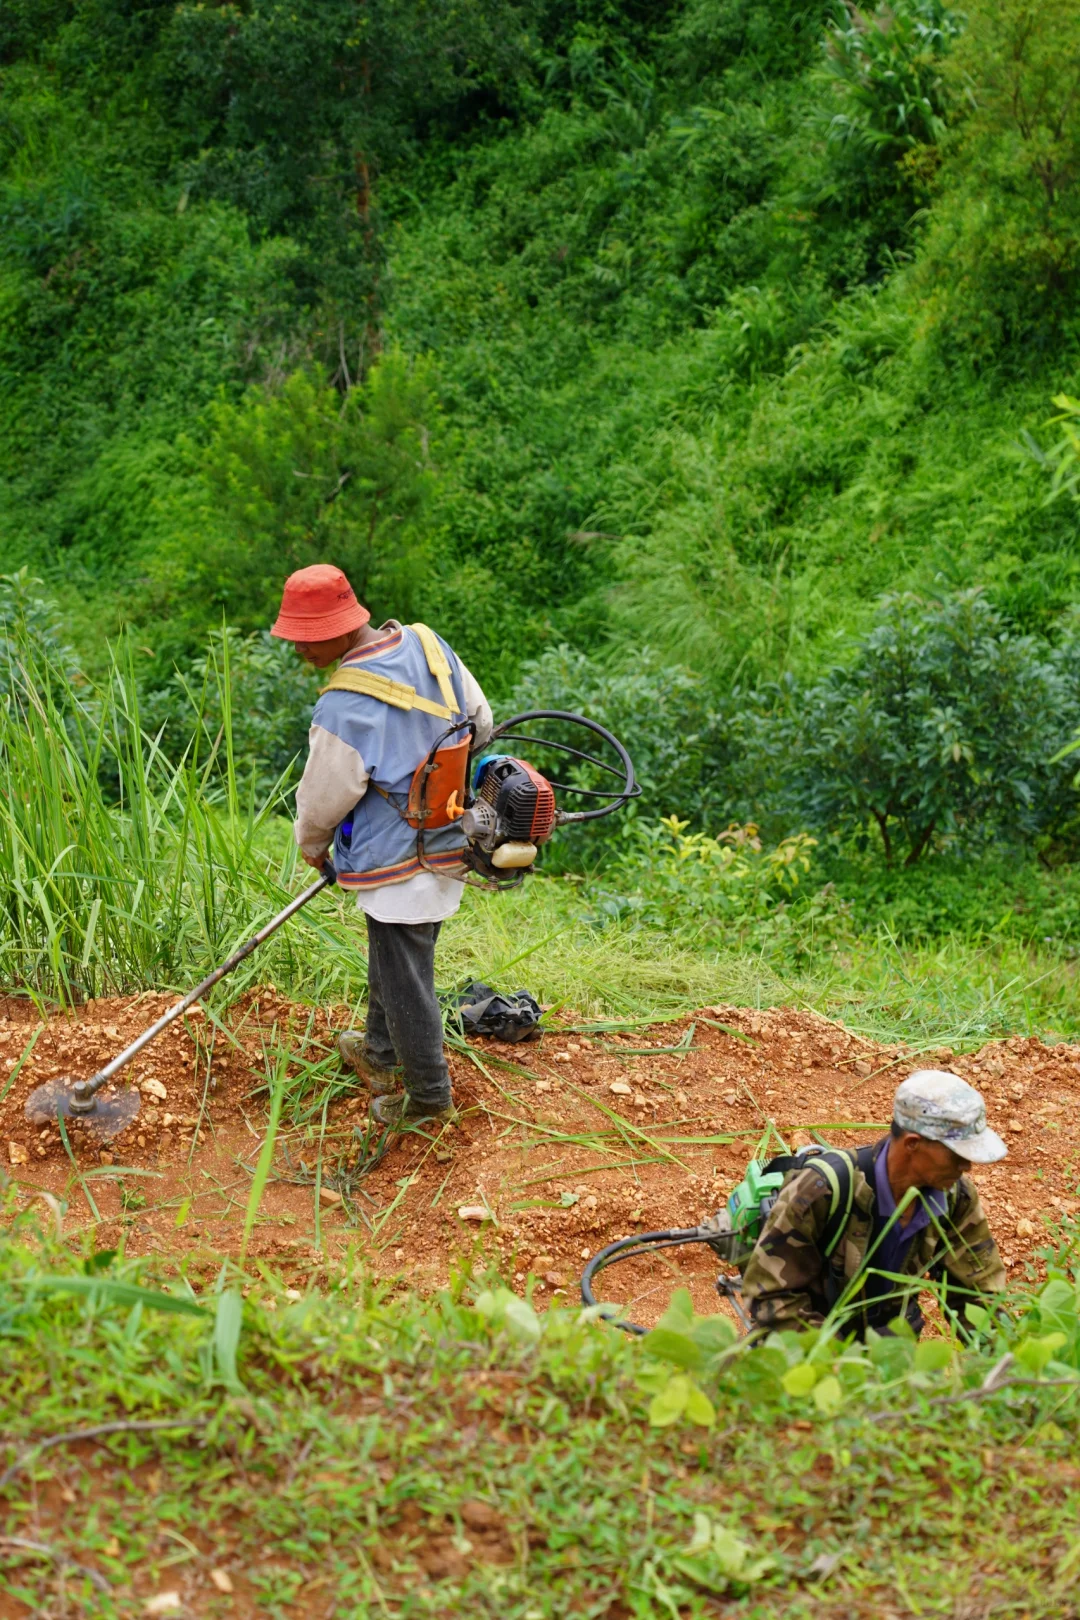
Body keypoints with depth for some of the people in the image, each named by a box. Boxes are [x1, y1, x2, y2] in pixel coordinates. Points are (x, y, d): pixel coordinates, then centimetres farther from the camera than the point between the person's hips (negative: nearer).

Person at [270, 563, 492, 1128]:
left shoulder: (346, 706, -27)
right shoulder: (427, 643, -3)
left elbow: (323, 798, -15)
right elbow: (479, 722, 10)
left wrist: (312, 846, 7)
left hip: (400, 860, -9)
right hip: (452, 840, 9)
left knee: (404, 978, 8)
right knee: (393, 957, 27)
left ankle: (429, 1096, 23)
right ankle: (382, 1051, 47)